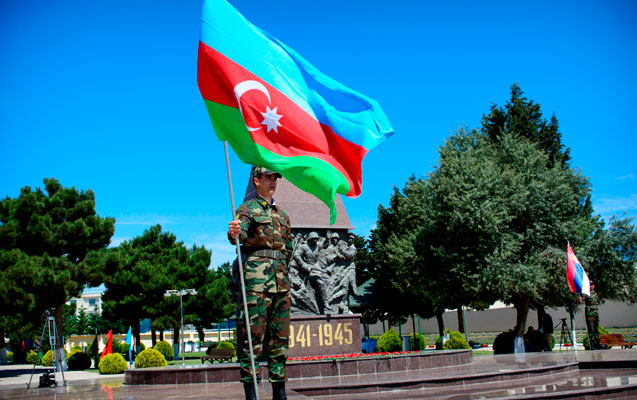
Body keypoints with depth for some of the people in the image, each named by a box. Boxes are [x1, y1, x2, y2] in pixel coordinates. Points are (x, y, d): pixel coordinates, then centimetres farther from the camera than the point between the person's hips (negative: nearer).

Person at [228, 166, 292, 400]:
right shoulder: (248, 209, 2)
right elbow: (241, 233, -19)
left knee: (280, 336, 7)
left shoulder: (282, 214, 22)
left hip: (281, 279, 7)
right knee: (253, 334, -9)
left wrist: (282, 268, 16)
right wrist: (234, 233, -39)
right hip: (256, 277, -7)